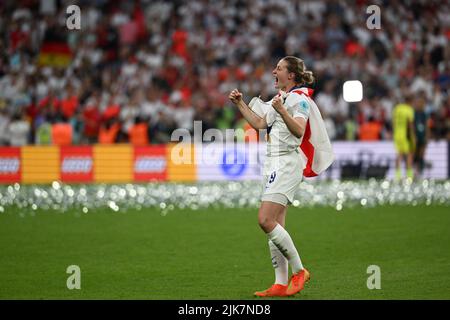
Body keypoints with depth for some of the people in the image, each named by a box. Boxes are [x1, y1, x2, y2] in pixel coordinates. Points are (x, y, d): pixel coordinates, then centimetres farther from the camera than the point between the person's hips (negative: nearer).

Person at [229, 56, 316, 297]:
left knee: (265, 220, -18)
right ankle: (281, 284, 6)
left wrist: (281, 110, -37)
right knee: (274, 225, 5)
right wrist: (240, 104, 26)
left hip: (287, 163, -10)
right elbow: (260, 124, 29)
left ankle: (298, 271, -7)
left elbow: (298, 130, -25)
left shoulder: (299, 99, -10)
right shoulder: (280, 98, 20)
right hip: (273, 163, 10)